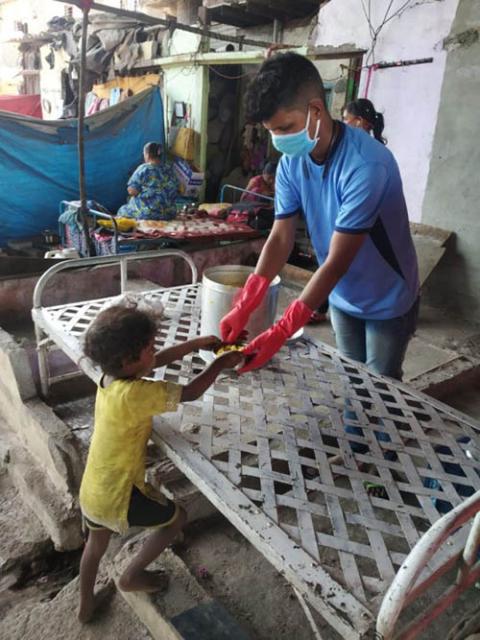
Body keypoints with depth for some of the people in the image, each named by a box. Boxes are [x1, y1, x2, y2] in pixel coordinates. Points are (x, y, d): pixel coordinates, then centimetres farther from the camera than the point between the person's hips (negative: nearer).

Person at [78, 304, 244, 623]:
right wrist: (220, 364, -8)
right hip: (119, 496, -8)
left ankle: (86, 605, 56)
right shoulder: (135, 394, -31)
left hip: (91, 491, 8)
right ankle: (132, 576, 33)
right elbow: (189, 393, -22)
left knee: (97, 542, 34)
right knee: (176, 516, 19)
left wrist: (197, 343, 5)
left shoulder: (110, 376, -6)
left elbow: (158, 361, 7)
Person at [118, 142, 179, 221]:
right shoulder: (169, 169, 4)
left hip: (146, 214, -6)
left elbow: (132, 191, -13)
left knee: (122, 211, 21)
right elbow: (175, 191, 14)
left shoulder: (144, 169, -13)